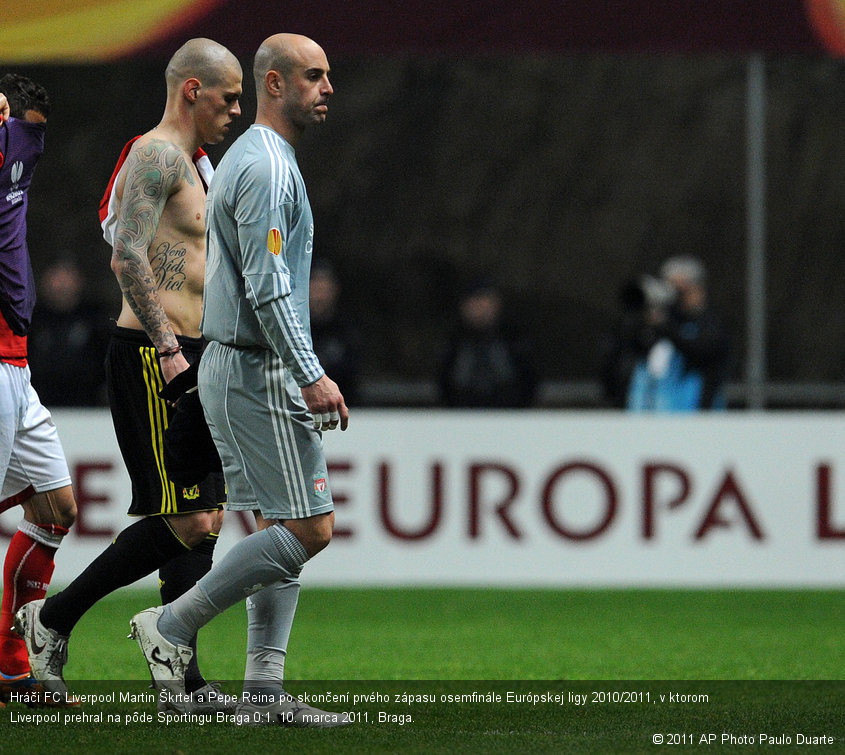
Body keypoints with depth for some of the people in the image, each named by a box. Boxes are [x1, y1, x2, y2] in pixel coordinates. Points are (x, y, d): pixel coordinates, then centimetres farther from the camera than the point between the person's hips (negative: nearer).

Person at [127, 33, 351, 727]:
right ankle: (173, 625, -6)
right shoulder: (267, 168, -15)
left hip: (233, 367, 11)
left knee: (283, 530, 8)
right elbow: (268, 287, -22)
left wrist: (302, 372, 23)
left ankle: (264, 691, 6)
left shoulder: (247, 159, 19)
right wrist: (312, 377, -22)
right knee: (309, 528, -10)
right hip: (261, 374, -11)